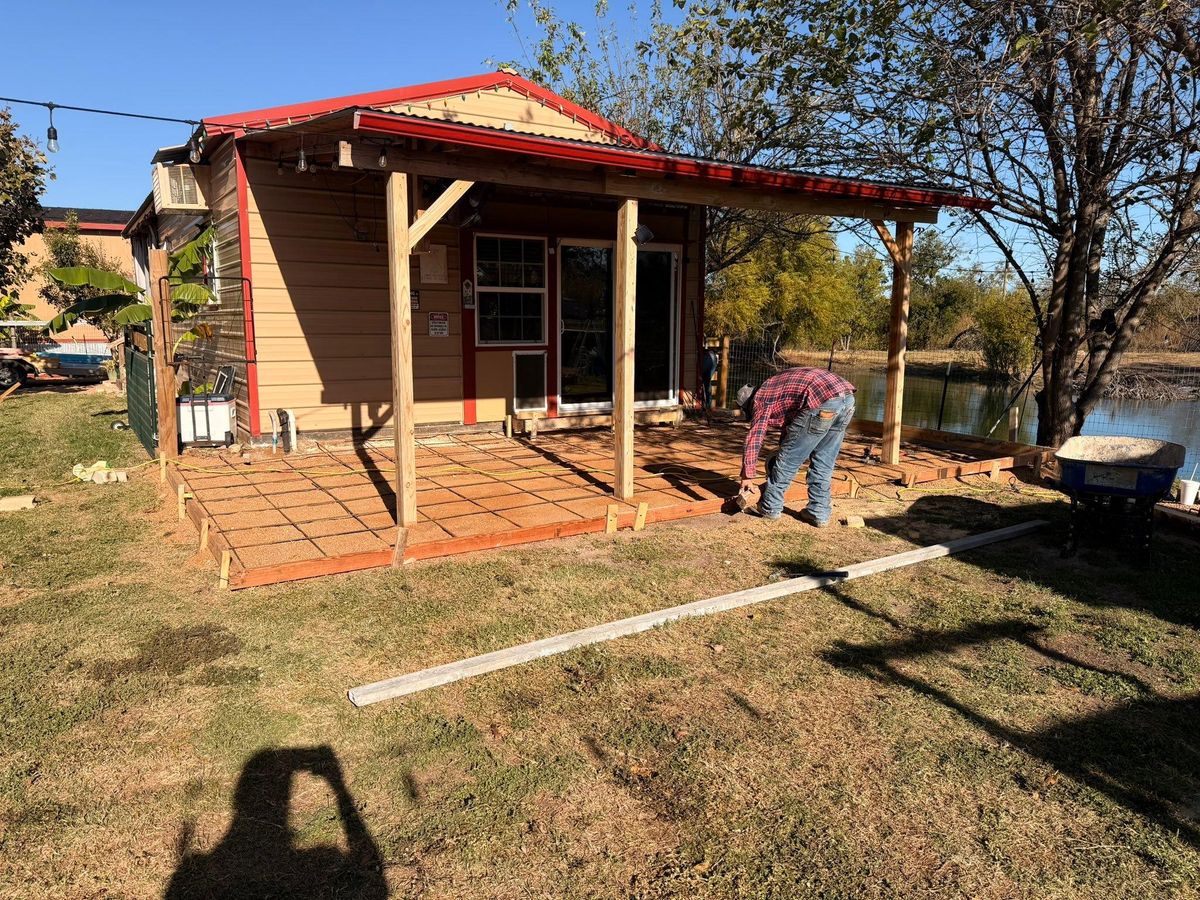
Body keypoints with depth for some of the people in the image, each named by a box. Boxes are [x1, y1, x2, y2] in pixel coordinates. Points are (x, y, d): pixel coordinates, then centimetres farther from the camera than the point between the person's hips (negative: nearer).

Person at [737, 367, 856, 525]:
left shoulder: (761, 397, 13)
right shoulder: (780, 386, 37)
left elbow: (754, 438, 10)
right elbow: (787, 425, 42)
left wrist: (747, 475, 18)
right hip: (848, 398, 8)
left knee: (787, 459, 8)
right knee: (823, 462, 20)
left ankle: (770, 508, 19)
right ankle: (819, 513, 23)